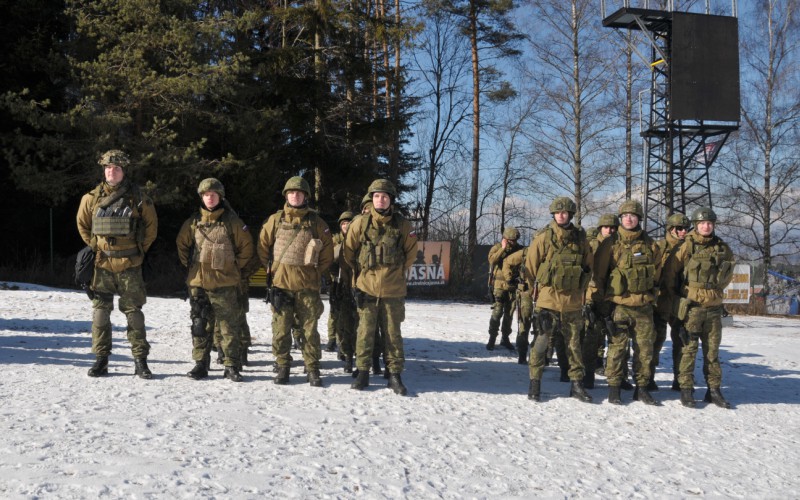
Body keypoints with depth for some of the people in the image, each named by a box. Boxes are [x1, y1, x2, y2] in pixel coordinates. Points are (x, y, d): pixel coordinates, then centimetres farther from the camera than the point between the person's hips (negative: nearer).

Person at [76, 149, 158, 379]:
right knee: (100, 310, 4)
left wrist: (140, 249, 6)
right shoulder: (92, 197, 2)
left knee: (133, 312, 1)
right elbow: (82, 224, 17)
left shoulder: (138, 198, -3)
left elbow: (151, 224, 8)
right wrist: (93, 247, 10)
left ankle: (140, 360, 7)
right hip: (102, 264, 2)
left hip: (130, 265, -2)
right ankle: (101, 359, 12)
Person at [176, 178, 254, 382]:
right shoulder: (194, 222, 6)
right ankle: (200, 364, 17)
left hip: (226, 283, -3)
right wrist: (189, 265, 12)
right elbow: (182, 244, 20)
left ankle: (232, 366, 5)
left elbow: (246, 246, 6)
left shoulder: (231, 221, -1)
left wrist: (236, 267, 4)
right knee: (201, 325, 9)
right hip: (198, 283, 3)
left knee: (230, 326, -1)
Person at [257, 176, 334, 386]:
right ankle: (283, 367, 13)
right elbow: (263, 245, 13)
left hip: (308, 285, -1)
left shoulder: (316, 222, 3)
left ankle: (312, 369, 9)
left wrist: (317, 271, 9)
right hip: (281, 283, 1)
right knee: (281, 328, 3)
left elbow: (327, 249, 10)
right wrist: (271, 268, 10)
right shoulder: (276, 220, 4)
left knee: (310, 328, 2)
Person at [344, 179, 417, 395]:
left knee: (393, 333, 5)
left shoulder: (402, 225, -1)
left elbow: (411, 251, 11)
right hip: (367, 288, 0)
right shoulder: (360, 223, -2)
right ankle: (362, 372, 14)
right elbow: (349, 251, 9)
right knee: (365, 332, 5)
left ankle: (395, 375, 11)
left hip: (393, 290, 0)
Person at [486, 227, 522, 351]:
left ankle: (505, 338, 19)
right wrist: (503, 248, -23)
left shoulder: (519, 249, 8)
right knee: (497, 312, -9)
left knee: (509, 313, 8)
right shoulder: (497, 248, -1)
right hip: (500, 285, -3)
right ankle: (492, 338, -3)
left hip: (513, 286, 4)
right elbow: (492, 259, -20)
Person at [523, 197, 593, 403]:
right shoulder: (543, 238, -5)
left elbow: (588, 266, 16)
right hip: (548, 299, -3)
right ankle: (535, 382, 6)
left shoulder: (580, 239, 4)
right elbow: (530, 265, 1)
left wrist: (580, 288, 14)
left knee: (574, 343, 10)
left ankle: (577, 383, 18)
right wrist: (534, 289, 5)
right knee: (542, 340, -3)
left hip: (573, 301, 3)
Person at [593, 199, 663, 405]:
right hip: (619, 304, -3)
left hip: (644, 305, 3)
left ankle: (641, 388, 16)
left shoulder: (650, 245, 7)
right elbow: (598, 273, 2)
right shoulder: (611, 244, -1)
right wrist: (599, 300, 0)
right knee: (617, 347, -2)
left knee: (645, 348, 6)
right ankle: (613, 388, 7)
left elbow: (656, 272, 20)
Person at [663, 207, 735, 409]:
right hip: (691, 306, -4)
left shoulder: (723, 248, 6)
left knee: (712, 350, 9)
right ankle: (686, 390, 2)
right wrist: (678, 293, 5)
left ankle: (714, 390, 16)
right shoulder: (687, 246, -6)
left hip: (714, 307, 4)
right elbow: (671, 271, -1)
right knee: (689, 349, -2)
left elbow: (728, 273, 22)